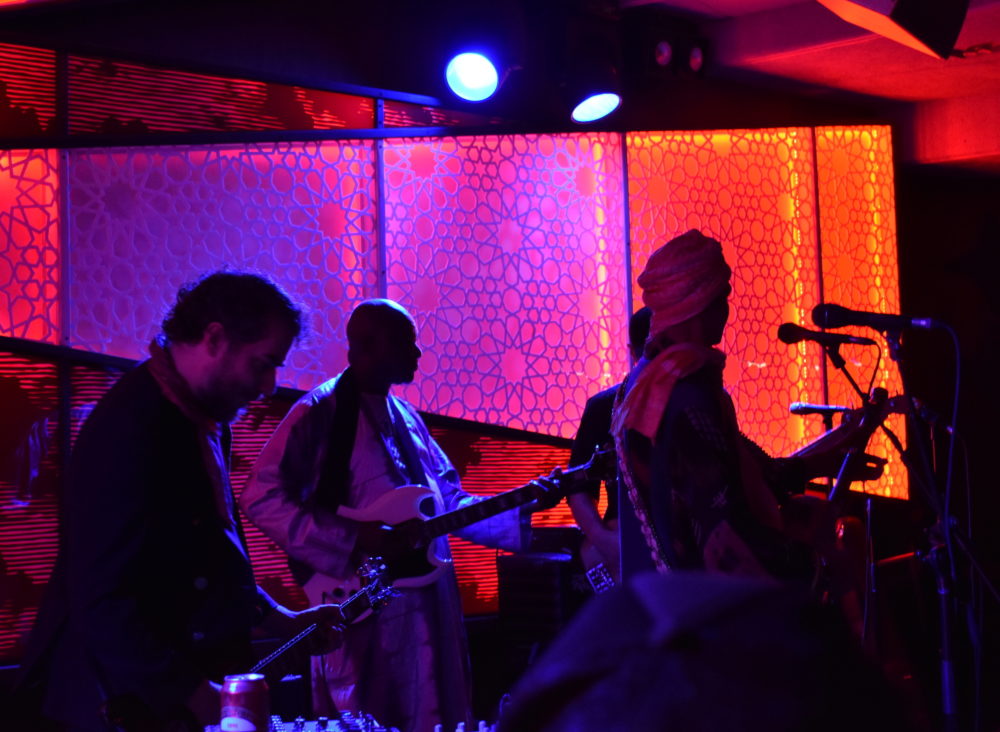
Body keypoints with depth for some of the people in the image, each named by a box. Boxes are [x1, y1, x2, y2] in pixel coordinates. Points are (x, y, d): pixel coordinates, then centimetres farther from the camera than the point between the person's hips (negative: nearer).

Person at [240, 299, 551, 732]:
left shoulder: (405, 417, 16)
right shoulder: (320, 412, -9)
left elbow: (449, 501, 19)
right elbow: (262, 499, -16)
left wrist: (522, 509, 6)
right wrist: (352, 540, -20)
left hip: (427, 606, 8)